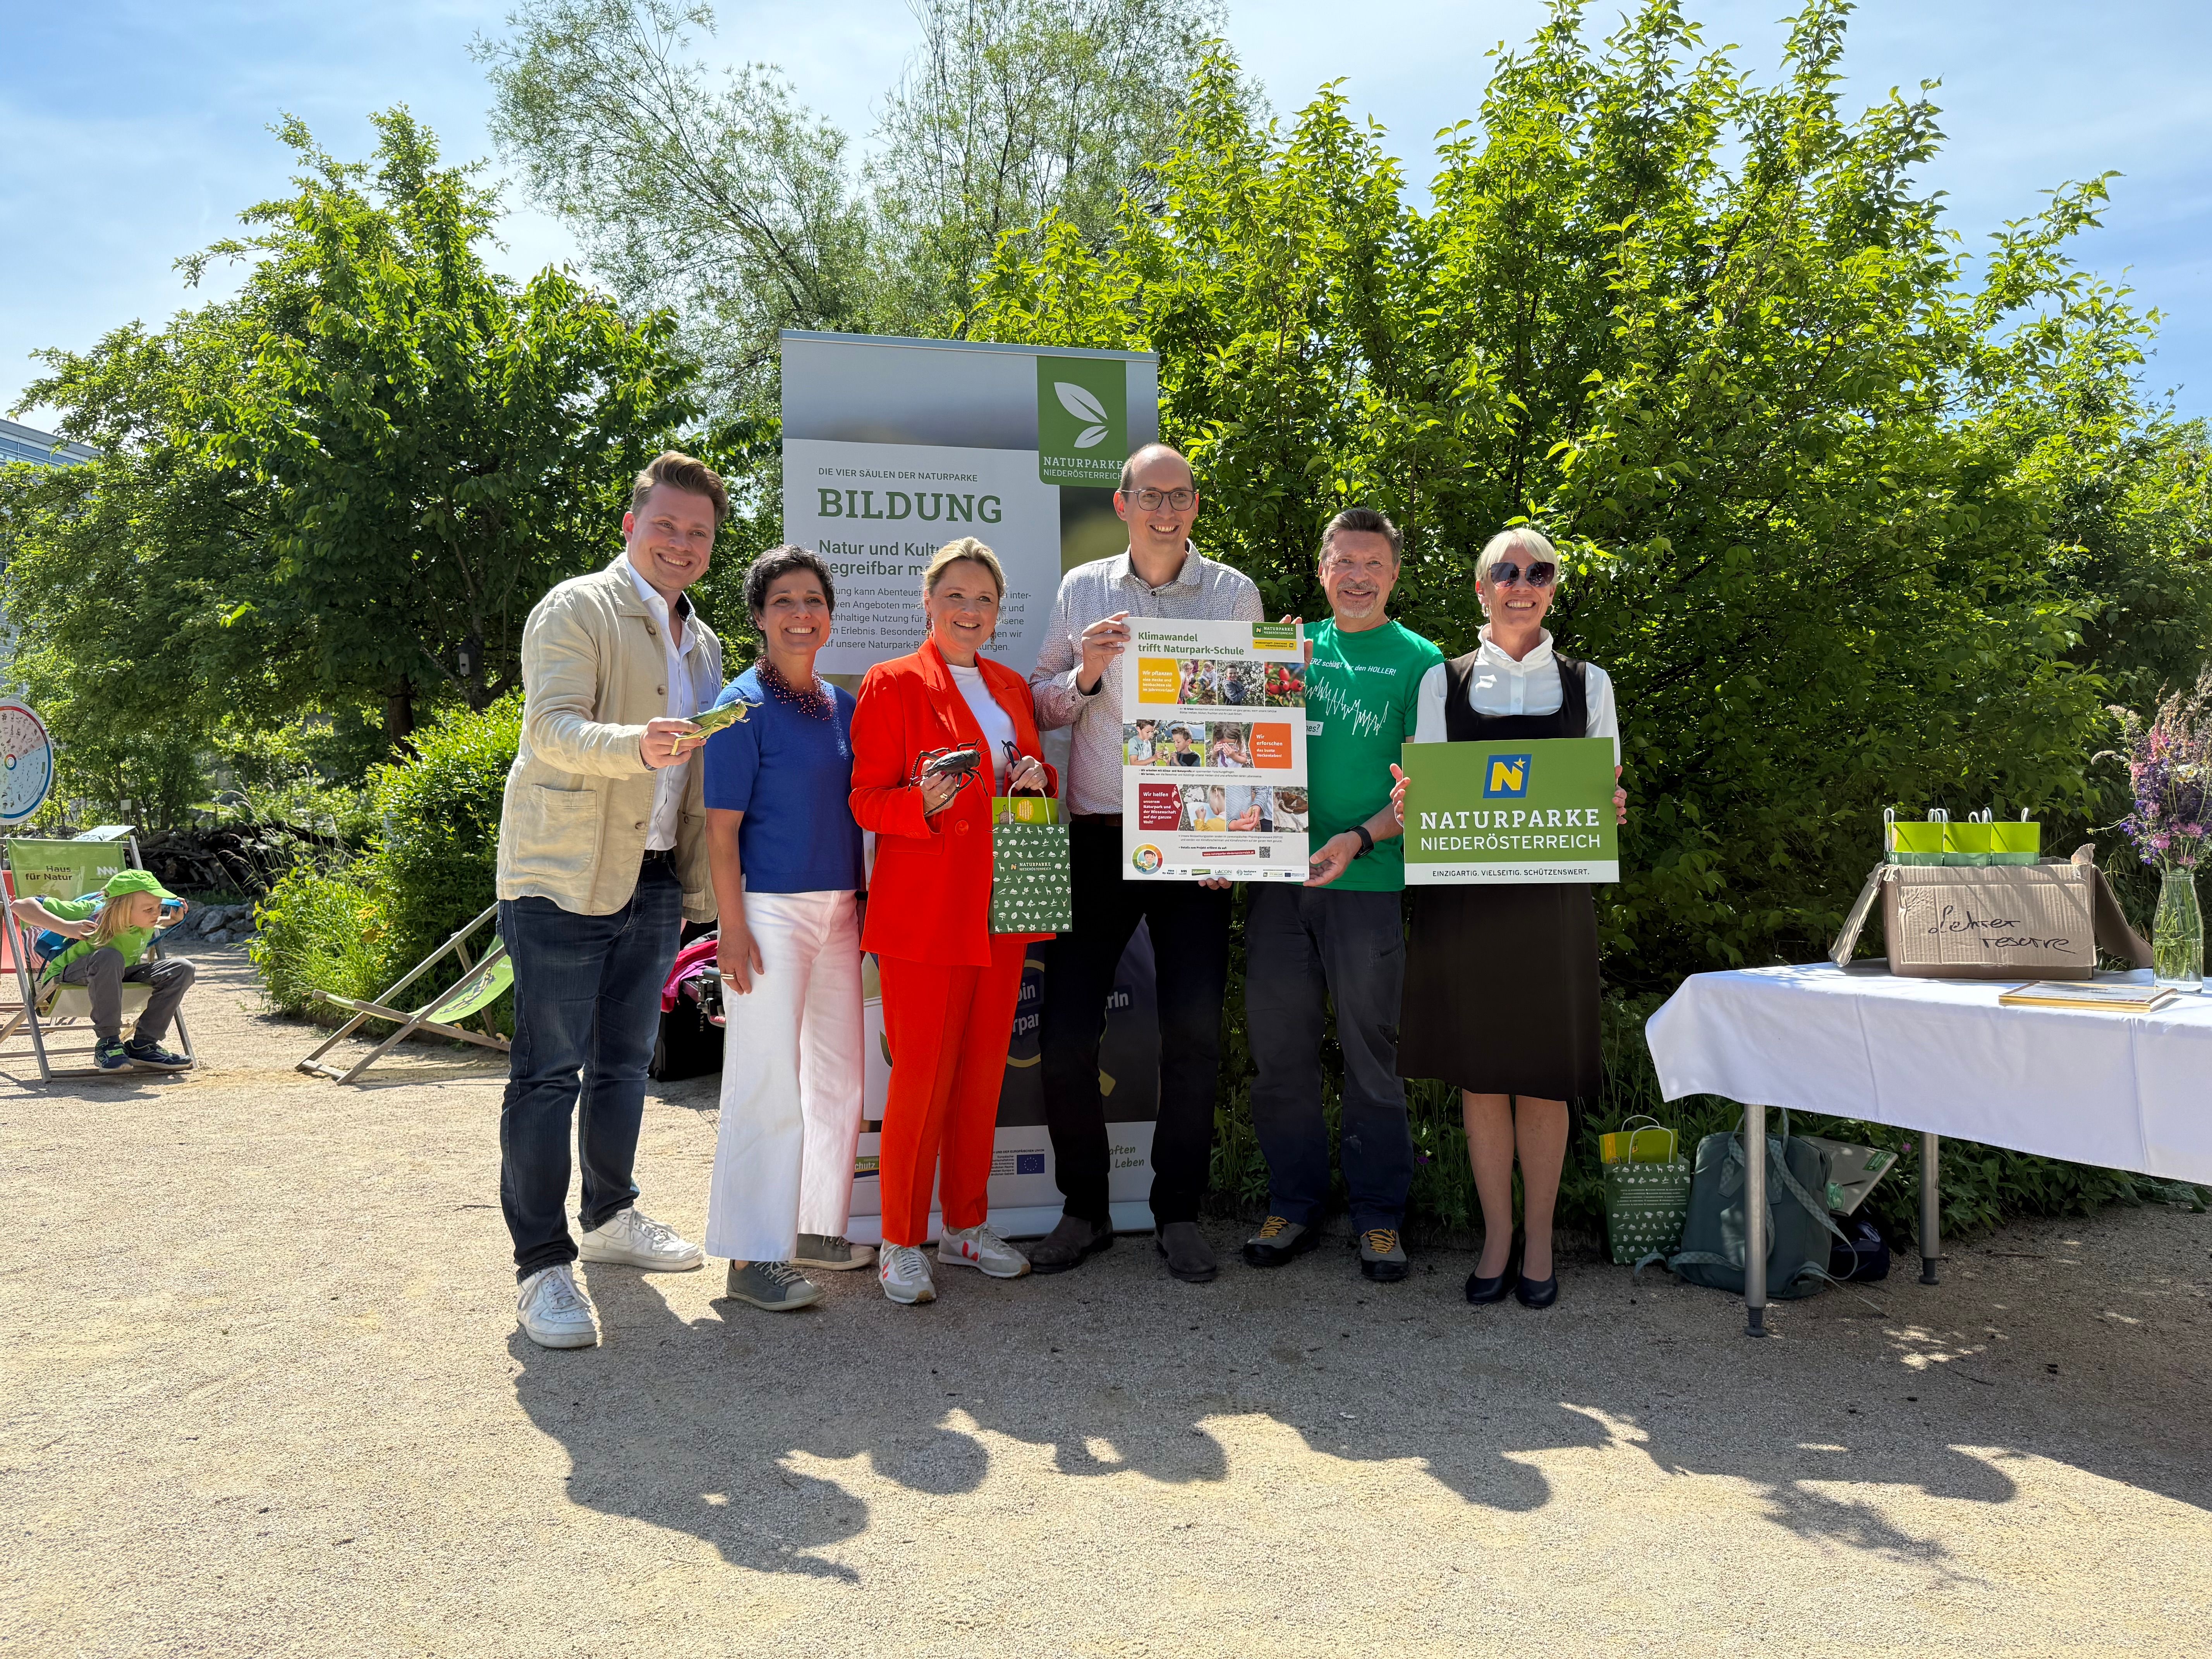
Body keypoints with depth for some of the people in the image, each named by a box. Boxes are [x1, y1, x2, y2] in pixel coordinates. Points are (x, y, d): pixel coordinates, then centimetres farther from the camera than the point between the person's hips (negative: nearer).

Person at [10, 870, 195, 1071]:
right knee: (108, 957, -40)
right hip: (67, 977, -5)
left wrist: (171, 920, -1)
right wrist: (64, 927, -39)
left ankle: (142, 1046, -14)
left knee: (182, 969, -16)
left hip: (118, 976, 6)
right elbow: (21, 906, -26)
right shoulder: (91, 913, -27)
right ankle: (107, 1045, -30)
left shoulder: (146, 924, -10)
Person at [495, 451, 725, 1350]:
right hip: (565, 874, -7)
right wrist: (638, 743, -38)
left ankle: (610, 1216, 33)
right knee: (549, 1071, -4)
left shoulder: (701, 641, 17)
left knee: (624, 1062, 18)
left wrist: (701, 883, 18)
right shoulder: (577, 609, -7)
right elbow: (552, 728, -19)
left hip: (654, 879, 8)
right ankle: (542, 1264, 3)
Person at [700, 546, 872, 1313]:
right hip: (770, 909, -7)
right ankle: (752, 1255, 4)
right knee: (767, 1081, -4)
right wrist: (732, 926, -15)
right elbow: (722, 826, -10)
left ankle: (817, 1226, 28)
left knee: (839, 1073, 13)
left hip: (838, 909, 7)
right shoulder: (744, 705, -7)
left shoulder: (843, 705, 11)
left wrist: (864, 904, 14)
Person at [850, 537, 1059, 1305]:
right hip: (924, 907, -6)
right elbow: (867, 802, -4)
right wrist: (926, 801, -24)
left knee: (983, 1070, 10)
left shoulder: (1011, 687, 16)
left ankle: (966, 1227, 23)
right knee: (922, 1077, -4)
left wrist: (1037, 777, 0)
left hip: (1000, 905, 6)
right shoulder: (892, 683, -2)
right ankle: (901, 1243, 9)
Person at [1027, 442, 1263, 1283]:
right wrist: (1087, 674, -11)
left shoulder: (1235, 594, 6)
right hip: (1096, 834, 1)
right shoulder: (1081, 590, 9)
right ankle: (1084, 1209, 16)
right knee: (1065, 1030, -1)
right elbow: (1040, 706, 10)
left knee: (1196, 1027, -3)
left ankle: (1179, 1213, 15)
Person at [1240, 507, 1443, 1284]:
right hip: (1277, 873, 3)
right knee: (1280, 1050, 7)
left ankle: (1378, 1217, 17)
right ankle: (1294, 1206, 21)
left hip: (1368, 881, -3)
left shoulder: (1418, 660, 4)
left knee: (1372, 1052, 4)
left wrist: (1358, 838, -18)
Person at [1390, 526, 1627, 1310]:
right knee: (1479, 1072, 4)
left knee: (1543, 1076, 3)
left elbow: (1607, 797, 10)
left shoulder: (1587, 683, 10)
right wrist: (1403, 806, -16)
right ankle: (1497, 1237, 19)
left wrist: (1611, 808, -12)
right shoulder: (1444, 681, 8)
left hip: (1552, 898, 0)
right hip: (1463, 896, 0)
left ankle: (1538, 1241, 18)